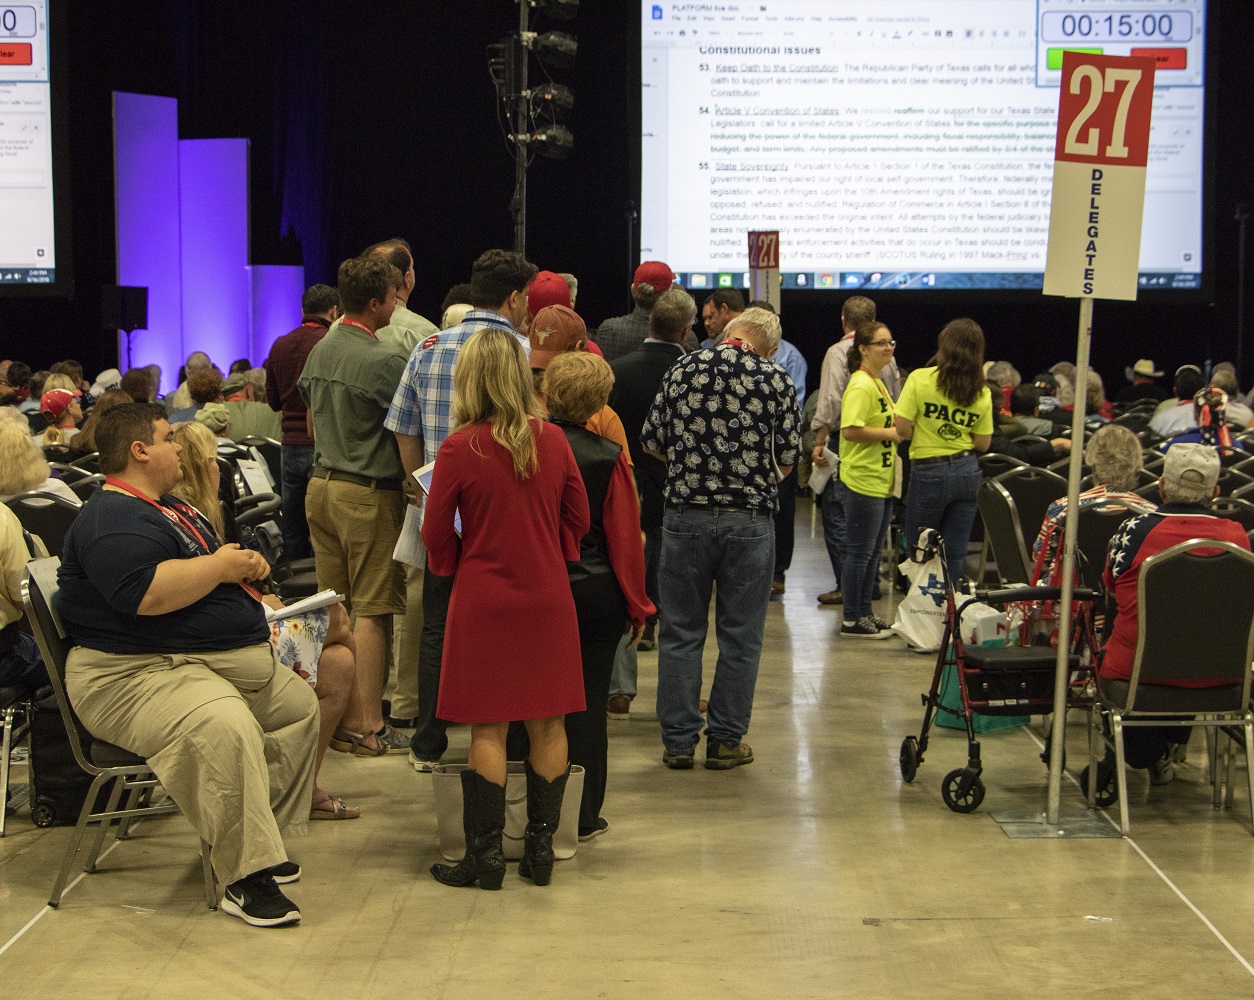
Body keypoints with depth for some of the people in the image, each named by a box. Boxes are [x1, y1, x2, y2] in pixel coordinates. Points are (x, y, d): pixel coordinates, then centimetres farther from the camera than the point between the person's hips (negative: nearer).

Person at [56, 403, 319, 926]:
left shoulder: (170, 508, 19)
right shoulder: (112, 521, -16)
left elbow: (203, 576, 36)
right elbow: (149, 592, -34)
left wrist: (245, 566, 12)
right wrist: (220, 565, -19)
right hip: (137, 675, -12)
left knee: (299, 703, 19)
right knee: (224, 726, -37)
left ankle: (267, 837, 22)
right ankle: (246, 878, -31)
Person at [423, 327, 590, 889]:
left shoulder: (460, 448, -12)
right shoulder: (553, 441, -1)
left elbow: (436, 534, -4)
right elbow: (578, 518, 8)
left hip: (484, 598, -3)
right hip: (548, 597, 3)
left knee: (488, 728, 2)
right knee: (547, 723, 9)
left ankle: (485, 854, 6)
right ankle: (541, 847, 16)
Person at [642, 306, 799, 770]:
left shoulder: (682, 371, 2)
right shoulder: (777, 381, -2)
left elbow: (651, 441, 7)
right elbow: (787, 459, 1)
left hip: (686, 516, 1)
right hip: (750, 520, -1)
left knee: (681, 633, 10)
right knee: (740, 637, 9)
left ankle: (678, 741, 13)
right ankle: (726, 741, 14)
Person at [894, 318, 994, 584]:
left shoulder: (920, 379, -10)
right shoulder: (982, 393, 1)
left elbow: (902, 428, -13)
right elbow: (983, 443, 4)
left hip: (928, 472, -3)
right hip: (968, 471, 4)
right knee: (955, 554, 9)